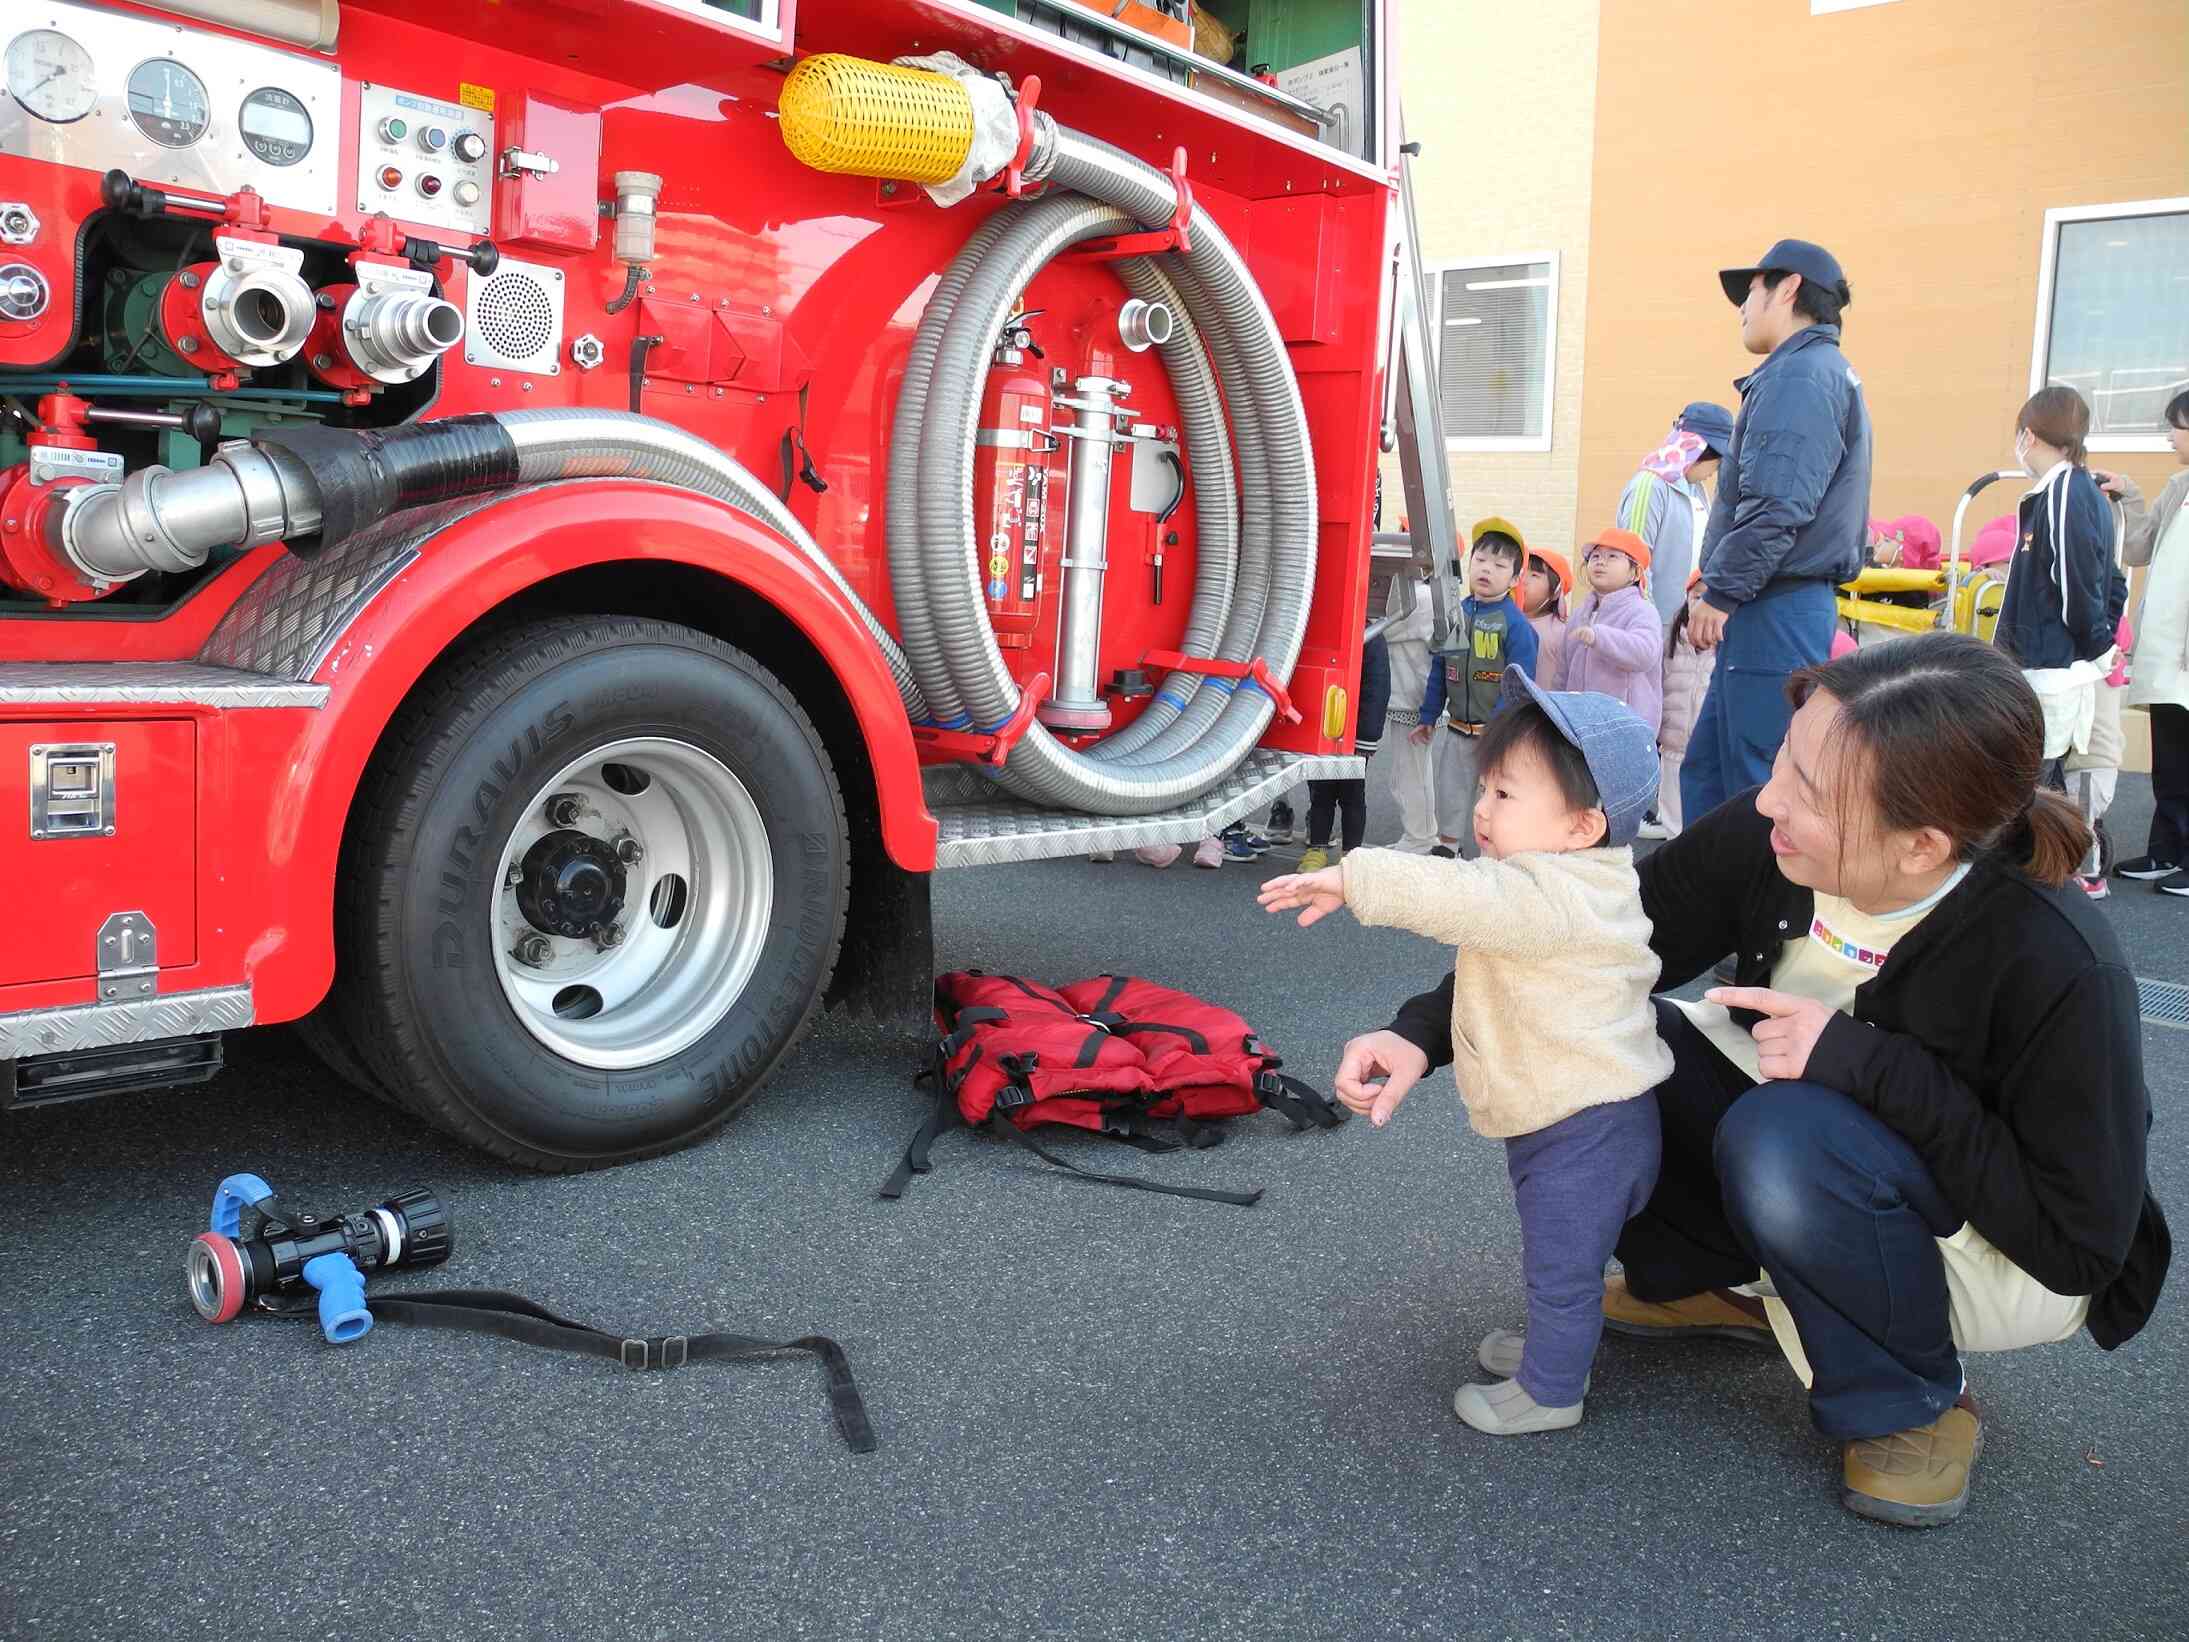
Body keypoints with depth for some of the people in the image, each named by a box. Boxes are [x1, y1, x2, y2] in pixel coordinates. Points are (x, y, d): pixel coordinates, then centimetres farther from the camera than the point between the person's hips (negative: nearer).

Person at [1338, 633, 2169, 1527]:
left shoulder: (2059, 966, -33)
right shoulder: (1761, 840, -22)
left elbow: (2082, 1243, -27)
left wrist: (1874, 1067, -35)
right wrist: (1425, 1032, -24)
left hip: (2004, 1253, -5)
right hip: (1820, 1152, 5)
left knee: (1784, 1138, -35)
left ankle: (1913, 1406, -7)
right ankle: (1718, 1283, 10)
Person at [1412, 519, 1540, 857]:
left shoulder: (1516, 623, -13)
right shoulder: (1456, 613, 3)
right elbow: (1439, 670, 9)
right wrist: (1428, 718, 9)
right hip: (1458, 731, 5)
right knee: (1451, 791, 16)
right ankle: (1447, 845, 32)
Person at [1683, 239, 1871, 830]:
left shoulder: (1800, 373, -11)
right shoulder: (1829, 374, 23)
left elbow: (1777, 504, -22)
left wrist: (1722, 591, -16)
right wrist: (1725, 583, 21)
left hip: (1774, 610, -10)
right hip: (1787, 609, 10)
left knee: (1761, 790, -6)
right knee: (1705, 772, 14)